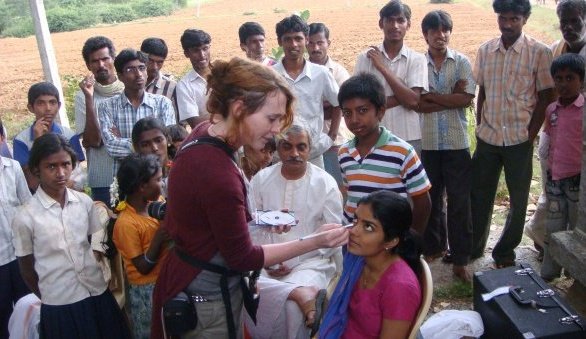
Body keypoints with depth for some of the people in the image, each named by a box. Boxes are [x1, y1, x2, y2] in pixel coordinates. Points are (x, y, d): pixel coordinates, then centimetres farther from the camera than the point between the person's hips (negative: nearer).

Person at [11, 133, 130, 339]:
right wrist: (48, 299, 6)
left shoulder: (85, 202, -3)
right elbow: (27, 270, -2)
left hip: (99, 294, 3)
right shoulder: (25, 217, -11)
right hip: (59, 305, -3)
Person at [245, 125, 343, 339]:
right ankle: (299, 291, -22)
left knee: (293, 306, -30)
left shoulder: (326, 183, -2)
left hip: (309, 263, -2)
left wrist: (294, 263, -9)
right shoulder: (261, 179, 5)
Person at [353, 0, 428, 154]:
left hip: (409, 139, 0)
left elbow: (412, 100, -12)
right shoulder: (365, 57, 0)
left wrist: (383, 67, -11)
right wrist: (401, 97, -12)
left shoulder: (417, 59, -1)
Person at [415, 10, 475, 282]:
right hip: (426, 143, 1)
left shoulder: (462, 62, 2)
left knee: (459, 202, 2)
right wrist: (450, 100, -12)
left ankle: (460, 260, 12)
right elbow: (417, 104, -10)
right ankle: (433, 248, 31)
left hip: (457, 144, 0)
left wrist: (431, 96, -9)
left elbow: (466, 98, -10)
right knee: (431, 199, 13)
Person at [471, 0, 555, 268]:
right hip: (487, 138, 3)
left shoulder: (539, 52, -7)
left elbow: (545, 97, -5)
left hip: (519, 139, -3)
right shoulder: (485, 50, 3)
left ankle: (505, 250, 26)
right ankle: (471, 247, 27)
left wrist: (531, 135, -8)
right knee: (479, 195, 11)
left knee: (518, 198, 9)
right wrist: (480, 127, 5)